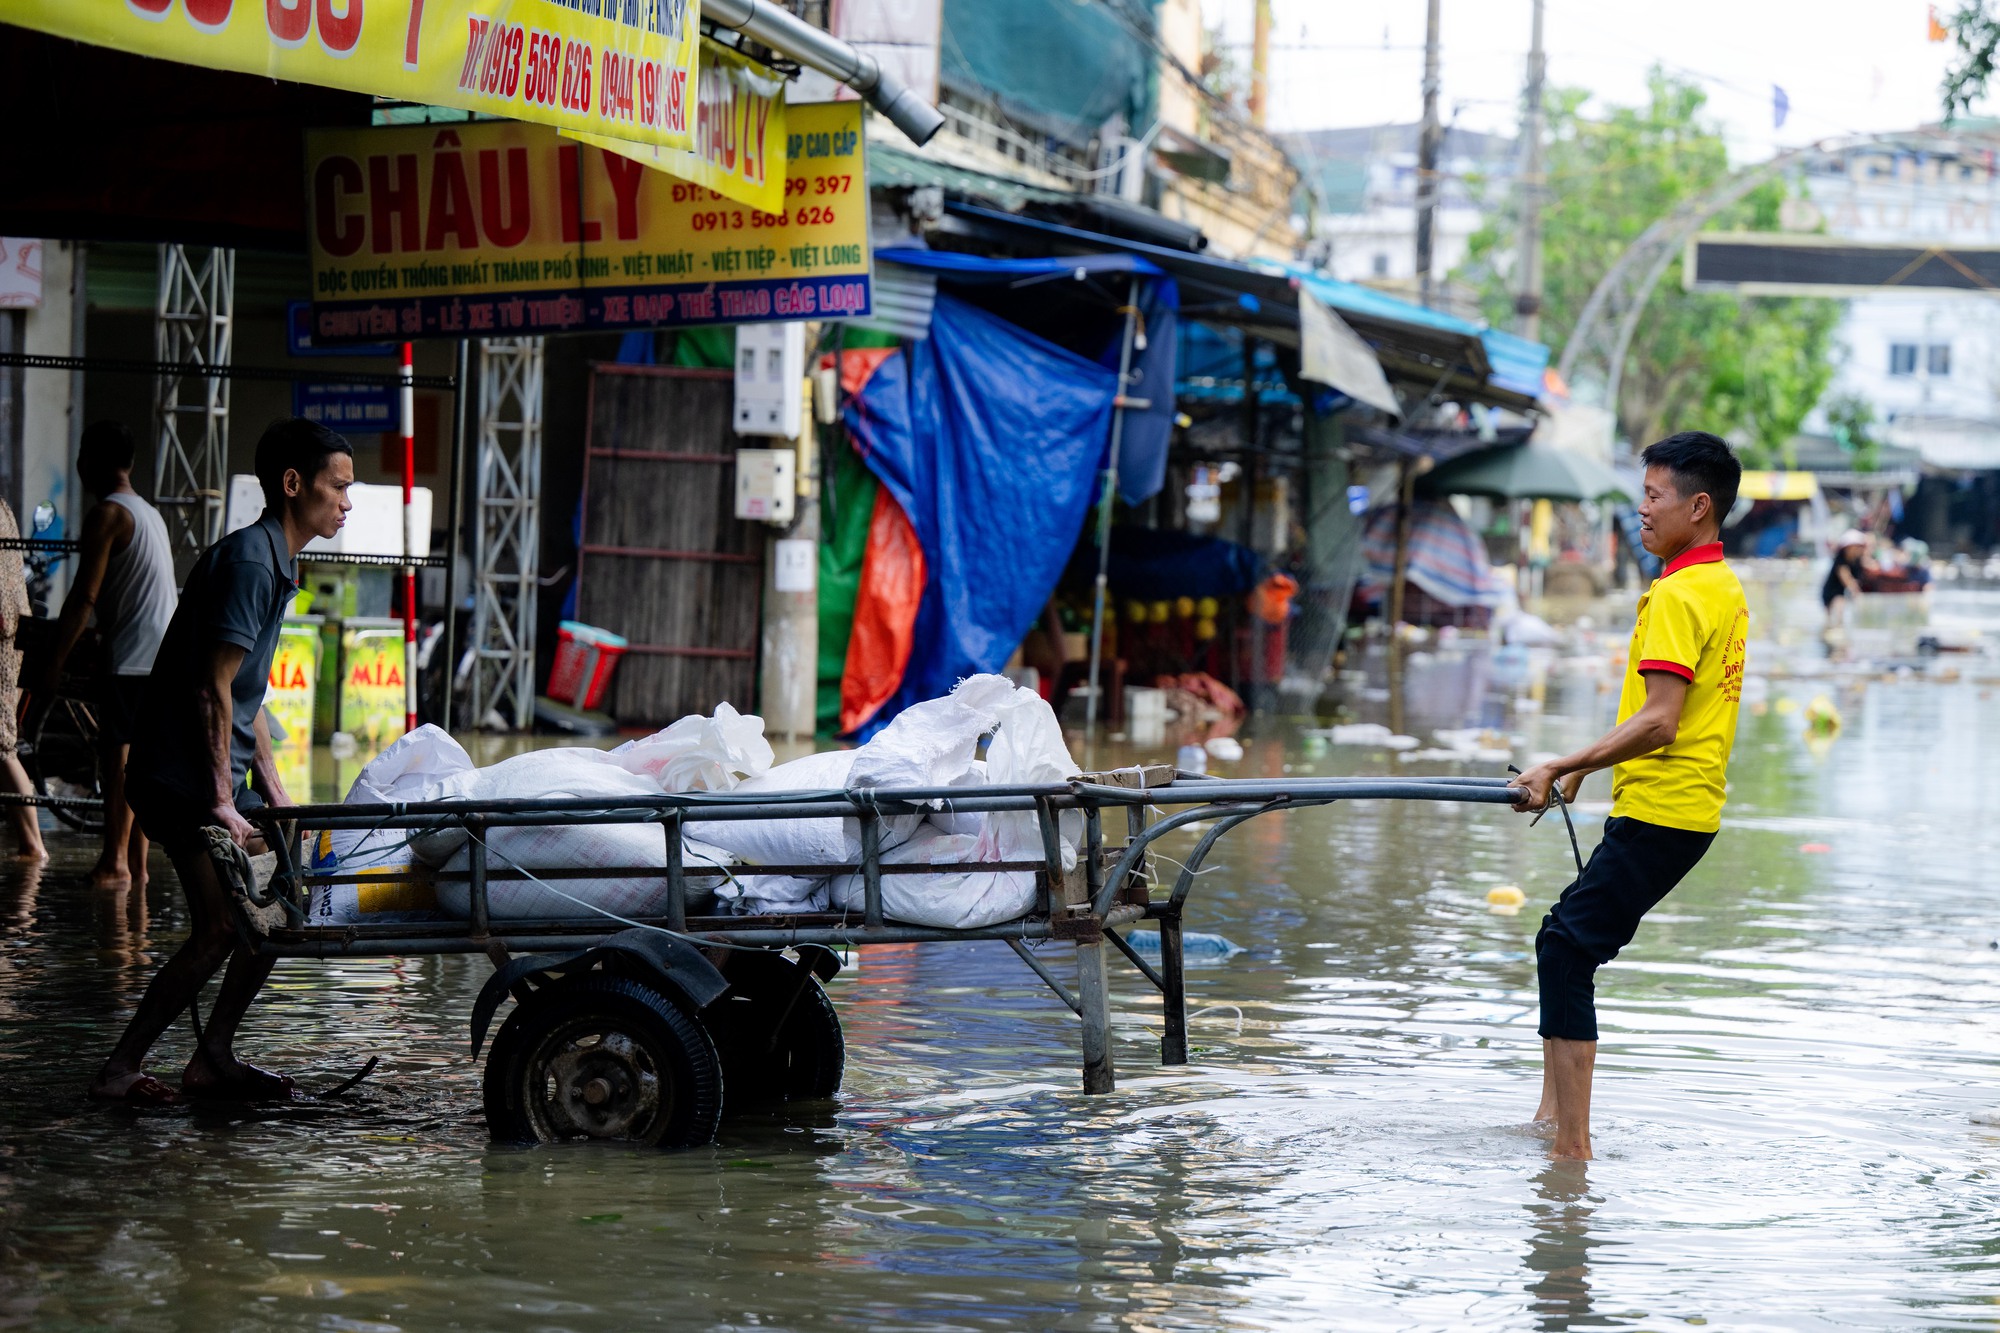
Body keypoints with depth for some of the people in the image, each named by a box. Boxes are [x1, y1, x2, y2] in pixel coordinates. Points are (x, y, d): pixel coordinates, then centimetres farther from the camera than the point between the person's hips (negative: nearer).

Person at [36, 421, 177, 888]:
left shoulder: (107, 514, -8)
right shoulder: (151, 513, 20)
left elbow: (85, 595, -15)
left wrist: (54, 661, -14)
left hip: (131, 654, -9)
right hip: (164, 652, 9)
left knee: (117, 754, -9)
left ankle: (114, 861, -13)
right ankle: (136, 863, 11)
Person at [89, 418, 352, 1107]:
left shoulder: (274, 565, 16)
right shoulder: (247, 561, -16)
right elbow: (212, 691, -20)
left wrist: (275, 797, 16)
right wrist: (222, 802, -19)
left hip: (217, 776, 10)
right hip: (181, 779, -10)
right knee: (218, 929, -15)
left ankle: (213, 1058, 15)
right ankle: (119, 1070, -8)